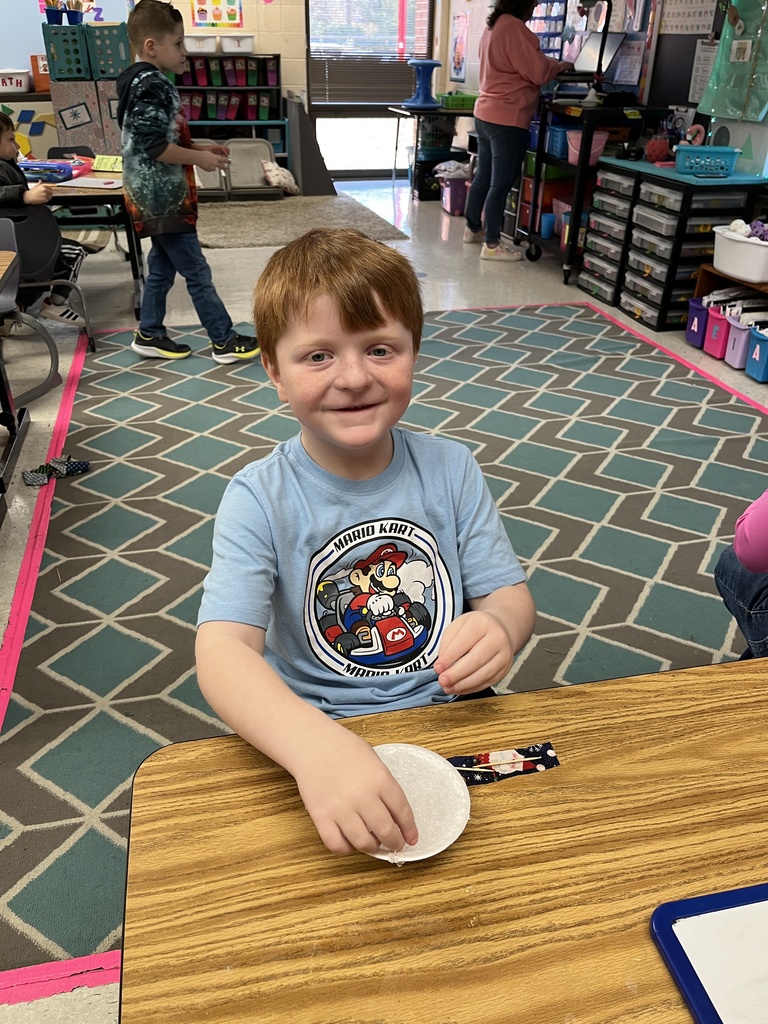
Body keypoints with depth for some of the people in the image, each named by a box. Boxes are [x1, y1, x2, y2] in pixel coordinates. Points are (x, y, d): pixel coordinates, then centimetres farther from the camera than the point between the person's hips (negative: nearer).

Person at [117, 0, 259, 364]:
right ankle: (224, 341, 1)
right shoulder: (151, 84, -17)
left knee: (162, 266, 16)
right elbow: (154, 146, -23)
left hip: (160, 196, 10)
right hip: (163, 197, -10)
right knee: (197, 271, -5)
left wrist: (199, 146, 13)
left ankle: (149, 335, 25)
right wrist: (199, 158, -14)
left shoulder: (149, 81, 15)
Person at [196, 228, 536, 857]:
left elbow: (509, 593, 0)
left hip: (449, 712, 3)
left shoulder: (451, 470, -3)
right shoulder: (260, 499, -13)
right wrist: (315, 747, -44)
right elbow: (222, 648, -24)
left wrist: (499, 628, -27)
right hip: (309, 734, -2)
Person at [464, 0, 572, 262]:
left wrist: (549, 64, 18)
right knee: (501, 182, -5)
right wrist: (561, 65, 4)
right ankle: (491, 245, -2)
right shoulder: (514, 27, -15)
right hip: (507, 119, -9)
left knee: (484, 176, 17)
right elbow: (538, 71, -14)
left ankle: (472, 229, 28)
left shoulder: (492, 25, 14)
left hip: (485, 114, 9)